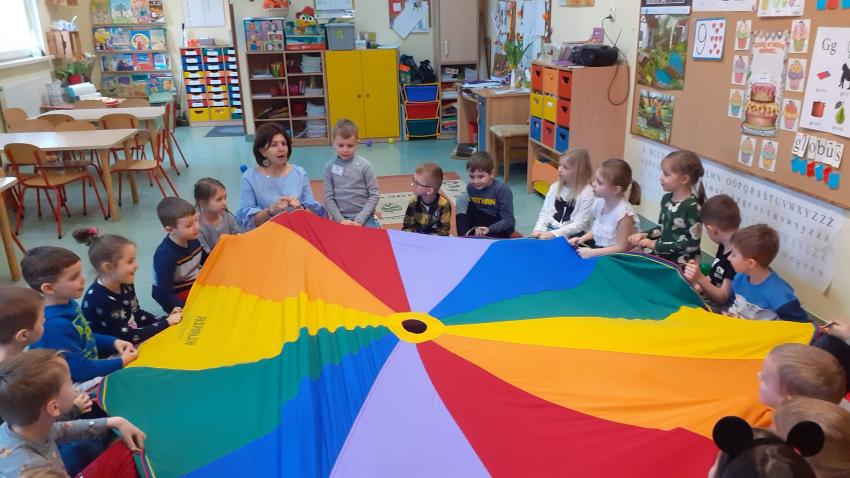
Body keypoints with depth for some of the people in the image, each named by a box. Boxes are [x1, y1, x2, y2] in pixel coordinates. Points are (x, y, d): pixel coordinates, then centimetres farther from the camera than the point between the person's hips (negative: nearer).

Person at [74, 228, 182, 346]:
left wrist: (165, 319, -5)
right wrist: (166, 323, -20)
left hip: (131, 345, 8)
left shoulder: (125, 285, -1)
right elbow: (127, 338, -24)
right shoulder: (100, 301, -26)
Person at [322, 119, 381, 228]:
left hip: (365, 219, -1)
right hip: (341, 220, 1)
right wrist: (340, 220, -9)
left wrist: (359, 220, -9)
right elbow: (328, 198, 0)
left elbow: (374, 195, -4)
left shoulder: (364, 165, -4)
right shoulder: (330, 167, 1)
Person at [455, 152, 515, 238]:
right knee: (462, 199, -13)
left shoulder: (502, 190, -19)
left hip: (501, 227, -5)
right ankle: (464, 237, -20)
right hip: (479, 224, 5)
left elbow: (508, 220, -20)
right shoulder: (470, 187, -6)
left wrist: (489, 229, -33)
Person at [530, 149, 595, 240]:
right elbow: (545, 212, 8)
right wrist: (539, 230, -10)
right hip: (551, 229, 6)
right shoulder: (555, 187, 8)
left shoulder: (587, 193, -11)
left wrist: (554, 234, -22)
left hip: (573, 235, -6)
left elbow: (580, 224, -14)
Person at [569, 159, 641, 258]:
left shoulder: (623, 213, -23)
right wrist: (582, 238, -1)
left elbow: (622, 248, -21)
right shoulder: (599, 202, -1)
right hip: (597, 246, 8)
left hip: (614, 255, -8)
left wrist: (592, 253, -24)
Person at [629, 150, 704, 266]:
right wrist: (644, 235, -3)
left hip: (680, 261, -7)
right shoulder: (667, 199, 3)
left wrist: (655, 245, -17)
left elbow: (692, 244, -18)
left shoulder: (692, 207, -18)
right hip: (662, 254, 7)